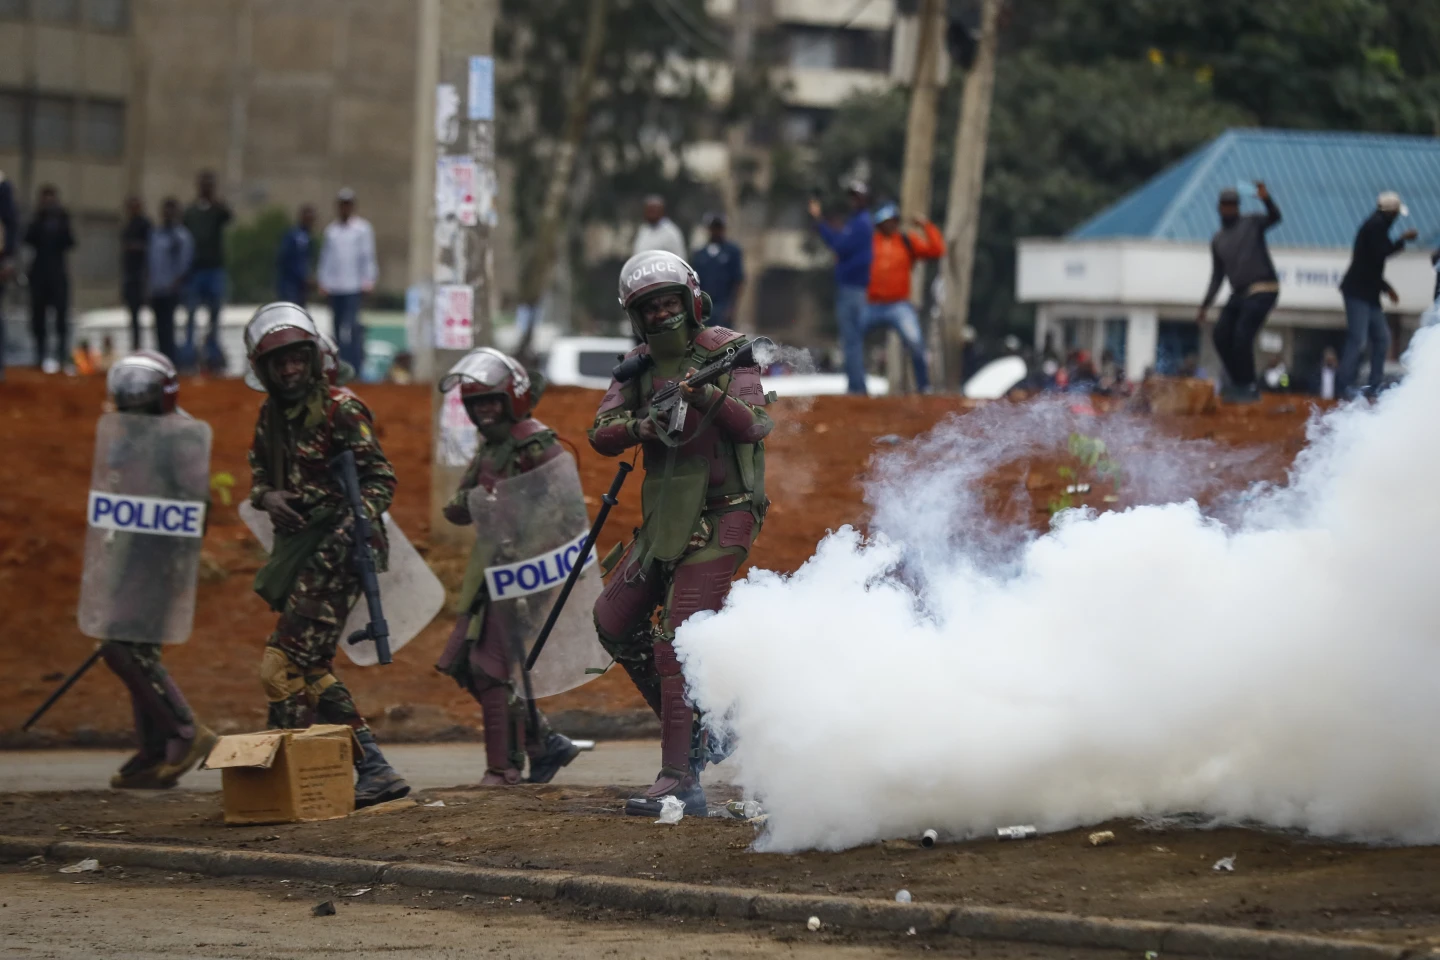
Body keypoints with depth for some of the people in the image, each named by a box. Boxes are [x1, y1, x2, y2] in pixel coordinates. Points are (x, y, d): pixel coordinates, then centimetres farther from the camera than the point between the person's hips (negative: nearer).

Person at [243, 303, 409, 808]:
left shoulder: (341, 410, -9)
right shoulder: (271, 416, 14)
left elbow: (381, 478, -11)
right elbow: (258, 475, 20)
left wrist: (356, 520, -29)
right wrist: (268, 496, -4)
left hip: (336, 552, -9)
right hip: (302, 552, 9)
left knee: (283, 666, -15)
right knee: (311, 670, 10)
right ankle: (374, 771, 12)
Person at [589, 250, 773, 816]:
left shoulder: (727, 352, -5)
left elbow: (756, 426, -19)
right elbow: (601, 435, 0)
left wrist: (709, 396, -36)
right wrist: (644, 426, -21)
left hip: (720, 519, -8)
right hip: (666, 518, 8)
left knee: (678, 638, -18)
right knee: (614, 622, 12)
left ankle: (679, 781, -22)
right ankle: (692, 727, 25)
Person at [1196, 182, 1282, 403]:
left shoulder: (1252, 223, 2)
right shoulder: (1218, 240, 18)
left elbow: (1275, 217, -19)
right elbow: (1217, 277, 22)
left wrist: (1267, 199, -40)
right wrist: (1205, 307, 16)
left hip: (1263, 291, -7)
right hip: (1240, 293, 7)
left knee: (1242, 336, -17)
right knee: (1221, 335, -2)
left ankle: (1248, 387, -7)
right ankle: (1238, 382, 12)